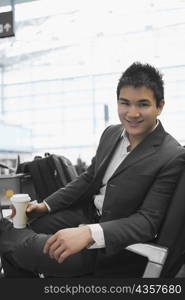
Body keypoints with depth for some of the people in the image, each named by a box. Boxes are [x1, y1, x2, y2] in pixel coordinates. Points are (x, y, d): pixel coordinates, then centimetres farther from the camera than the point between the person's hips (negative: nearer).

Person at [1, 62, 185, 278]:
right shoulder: (111, 133, 2)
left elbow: (147, 222, -22)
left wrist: (89, 233, -36)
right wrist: (46, 205, 3)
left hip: (114, 245, -7)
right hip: (87, 213, 7)